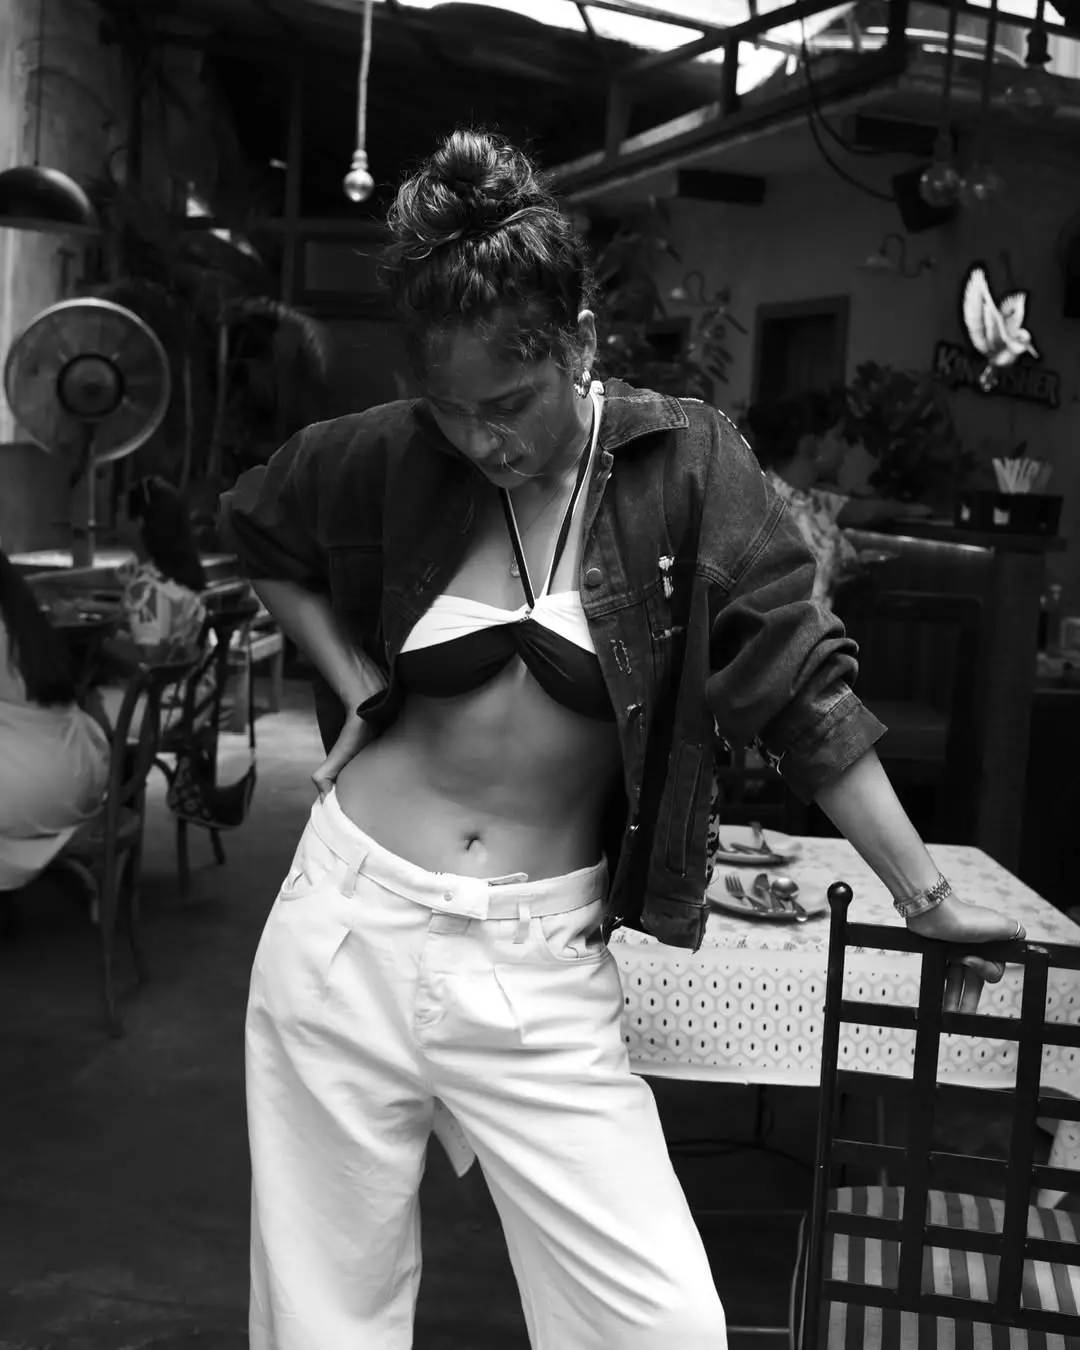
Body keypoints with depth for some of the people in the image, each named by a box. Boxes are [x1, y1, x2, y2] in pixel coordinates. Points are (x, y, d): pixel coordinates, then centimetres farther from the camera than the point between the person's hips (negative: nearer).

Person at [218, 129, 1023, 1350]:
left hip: (538, 969, -1)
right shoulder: (388, 458, -1)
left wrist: (926, 897, -3)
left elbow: (799, 688, -3)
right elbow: (255, 529, 19)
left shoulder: (685, 464, -6)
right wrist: (352, 680, 5)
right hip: (349, 931, 2)